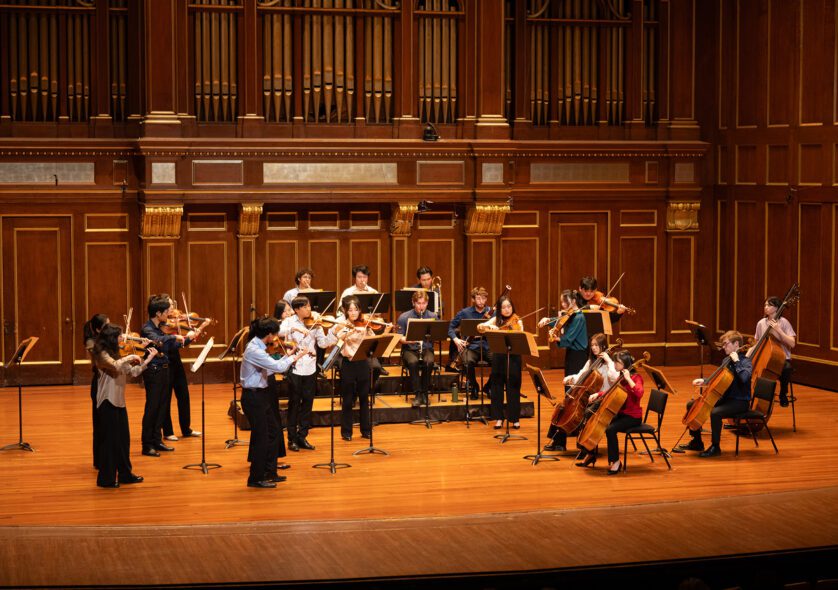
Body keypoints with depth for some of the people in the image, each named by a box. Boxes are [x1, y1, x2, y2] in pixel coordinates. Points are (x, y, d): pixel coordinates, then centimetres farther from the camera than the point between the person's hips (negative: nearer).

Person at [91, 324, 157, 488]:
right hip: (107, 402, -9)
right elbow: (115, 365, -34)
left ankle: (125, 474, 25)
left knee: (123, 439, 15)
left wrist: (149, 358, 10)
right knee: (109, 440, -2)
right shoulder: (102, 354, -12)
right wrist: (130, 357, -19)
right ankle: (106, 478, 6)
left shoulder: (114, 354, 13)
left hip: (119, 402, 9)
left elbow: (133, 371, 13)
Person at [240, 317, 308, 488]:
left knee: (273, 432, 16)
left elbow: (270, 368, 9)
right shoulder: (254, 350, -24)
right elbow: (277, 367, -28)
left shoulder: (258, 347, 7)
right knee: (261, 436, -1)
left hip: (261, 394, 10)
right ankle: (256, 478, 11)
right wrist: (295, 357, -12)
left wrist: (288, 357, 5)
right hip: (253, 397, -10)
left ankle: (269, 473, 27)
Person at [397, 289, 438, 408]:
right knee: (413, 362, -34)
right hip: (409, 349, -1)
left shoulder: (432, 317, 3)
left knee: (429, 361, -32)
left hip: (426, 348, 1)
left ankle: (424, 392, -15)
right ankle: (417, 394, -24)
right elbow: (400, 338, -4)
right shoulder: (404, 317, -1)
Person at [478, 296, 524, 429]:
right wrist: (489, 326, -23)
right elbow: (479, 327, -5)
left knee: (513, 387, 1)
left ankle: (515, 418, 11)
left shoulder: (517, 322, 2)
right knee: (497, 387, 4)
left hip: (513, 357, -2)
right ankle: (498, 417, 12)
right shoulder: (496, 320, 7)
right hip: (498, 357, 2)